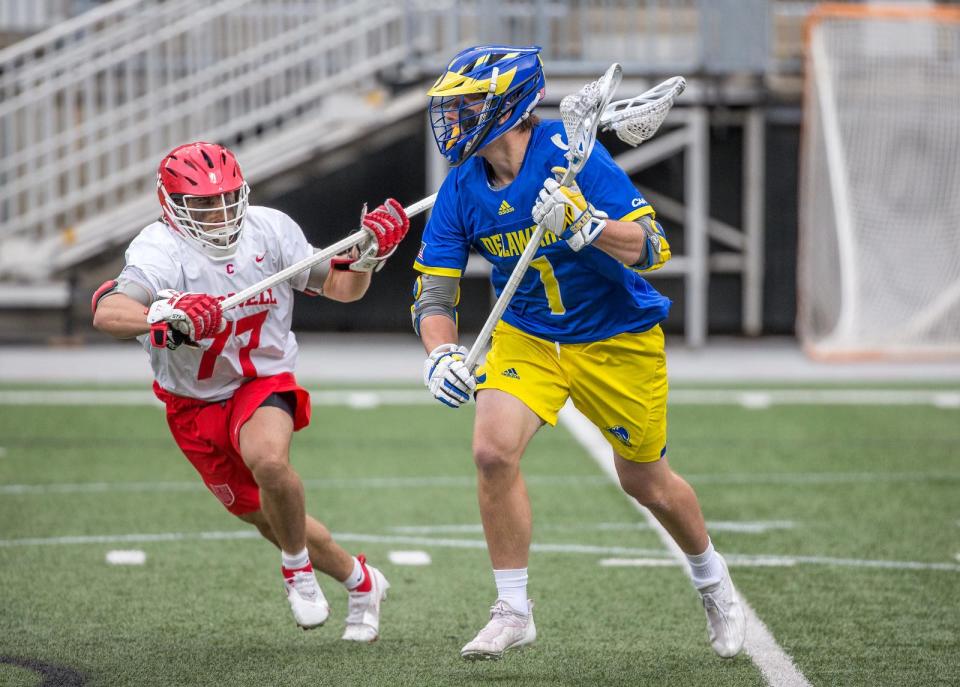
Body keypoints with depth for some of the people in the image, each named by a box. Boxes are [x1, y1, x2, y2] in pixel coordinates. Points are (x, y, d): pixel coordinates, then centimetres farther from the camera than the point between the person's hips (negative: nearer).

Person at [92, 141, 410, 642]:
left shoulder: (269, 229, -10)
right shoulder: (163, 251, -23)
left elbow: (339, 288, 4)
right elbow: (107, 313, -42)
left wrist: (365, 257, -17)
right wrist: (164, 320, -61)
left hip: (263, 382, 0)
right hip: (195, 406, 0)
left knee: (269, 460, -34)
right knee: (274, 519, 10)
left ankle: (297, 568, -8)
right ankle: (359, 581, 36)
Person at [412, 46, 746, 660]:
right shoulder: (462, 189, -11)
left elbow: (653, 249, -26)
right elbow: (434, 293, -7)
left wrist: (585, 223, -43)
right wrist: (443, 355, -26)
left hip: (618, 340, -3)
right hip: (526, 338, 3)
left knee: (645, 481, 12)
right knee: (493, 450, -20)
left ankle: (712, 579, 42)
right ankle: (513, 611, -6)